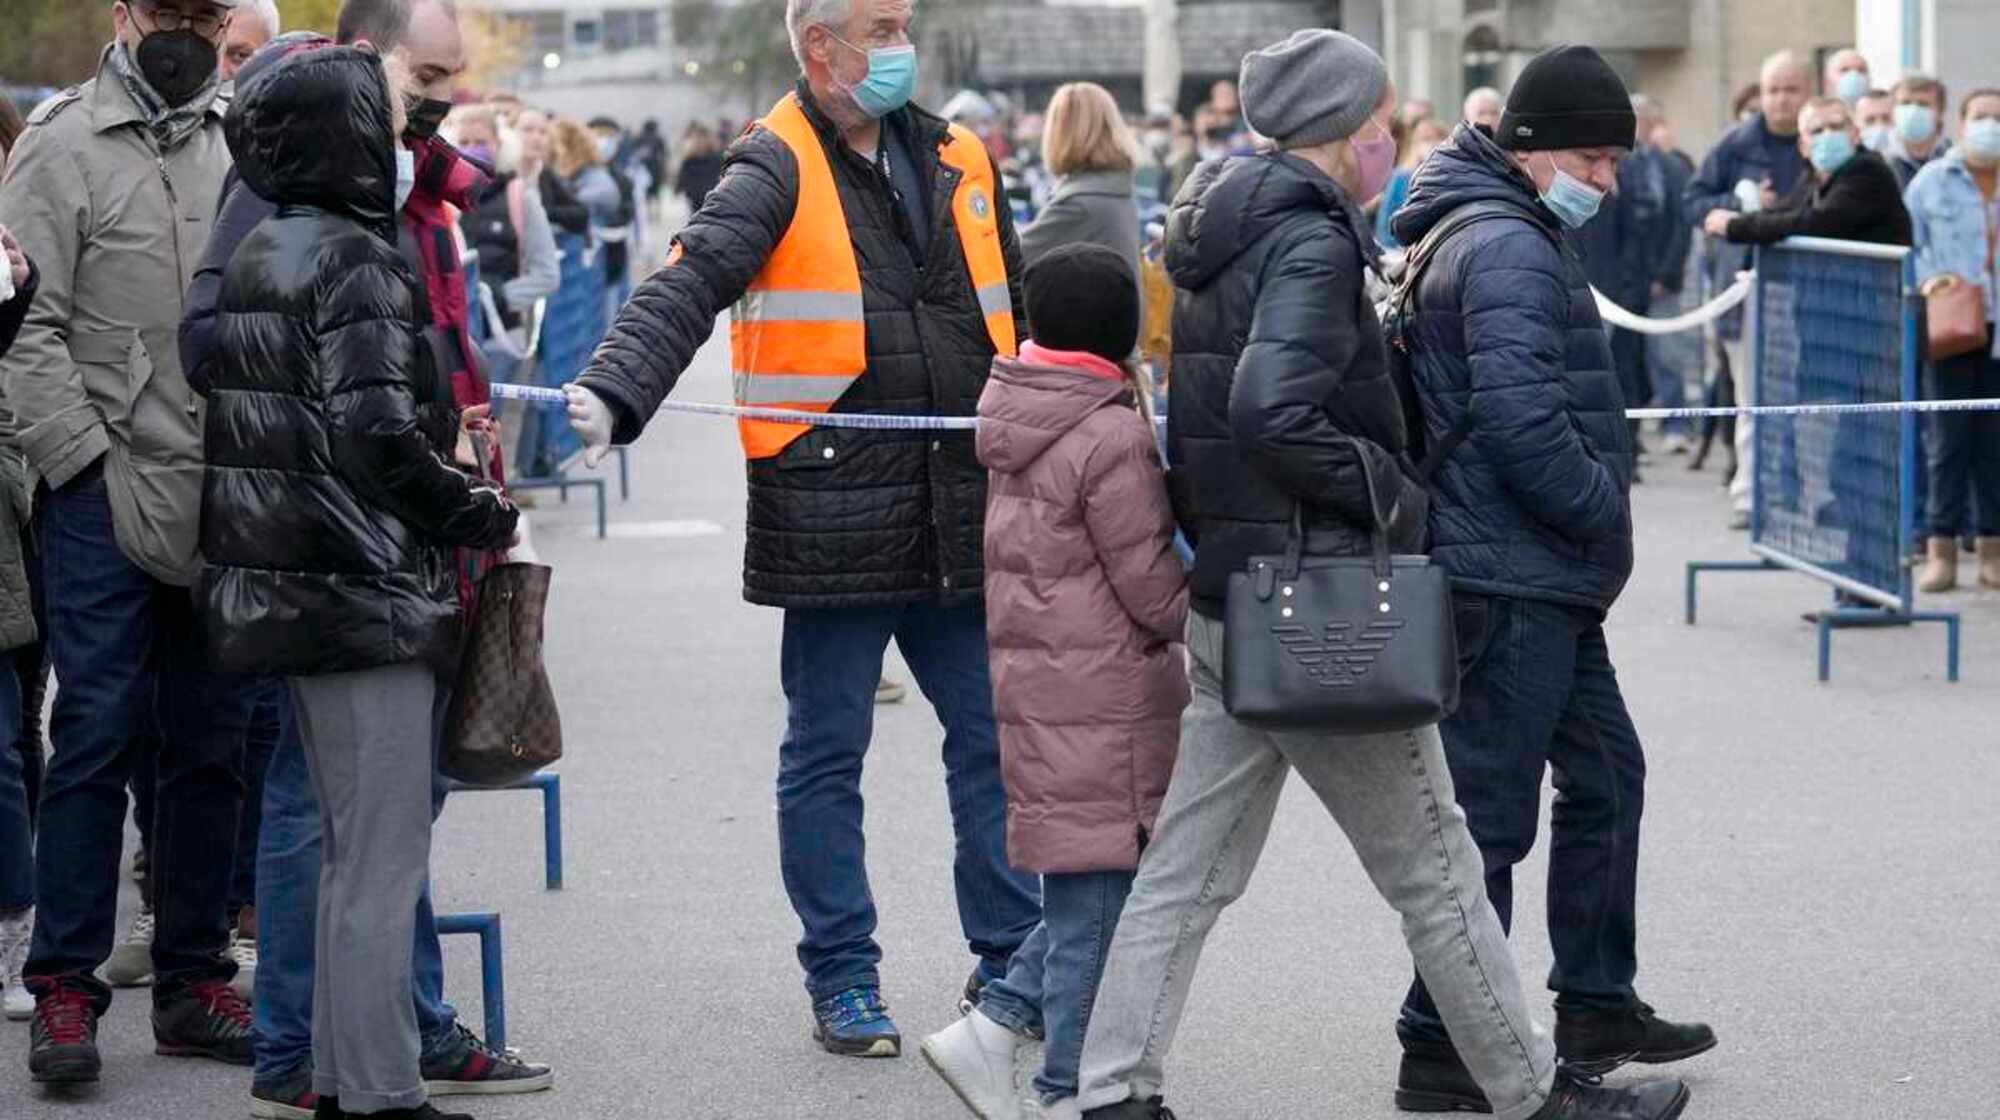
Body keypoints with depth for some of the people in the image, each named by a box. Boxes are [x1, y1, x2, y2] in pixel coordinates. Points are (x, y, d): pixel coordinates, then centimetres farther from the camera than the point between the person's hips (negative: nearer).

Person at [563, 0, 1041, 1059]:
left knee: (993, 736, 9)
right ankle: (842, 980, 14)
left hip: (964, 517, 5)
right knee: (826, 752, 4)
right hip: (833, 515, -5)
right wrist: (610, 392, -34)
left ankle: (1011, 962, 20)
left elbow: (1019, 312, 23)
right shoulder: (777, 168, -6)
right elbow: (689, 285, -20)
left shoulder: (959, 160, 13)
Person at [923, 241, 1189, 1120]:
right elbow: (1150, 586, -13)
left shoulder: (1023, 422, 10)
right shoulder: (1112, 436, -16)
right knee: (1095, 890, 0)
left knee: (1088, 888, 17)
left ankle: (991, 1028, 13)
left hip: (1036, 680, 8)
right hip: (1100, 696, -8)